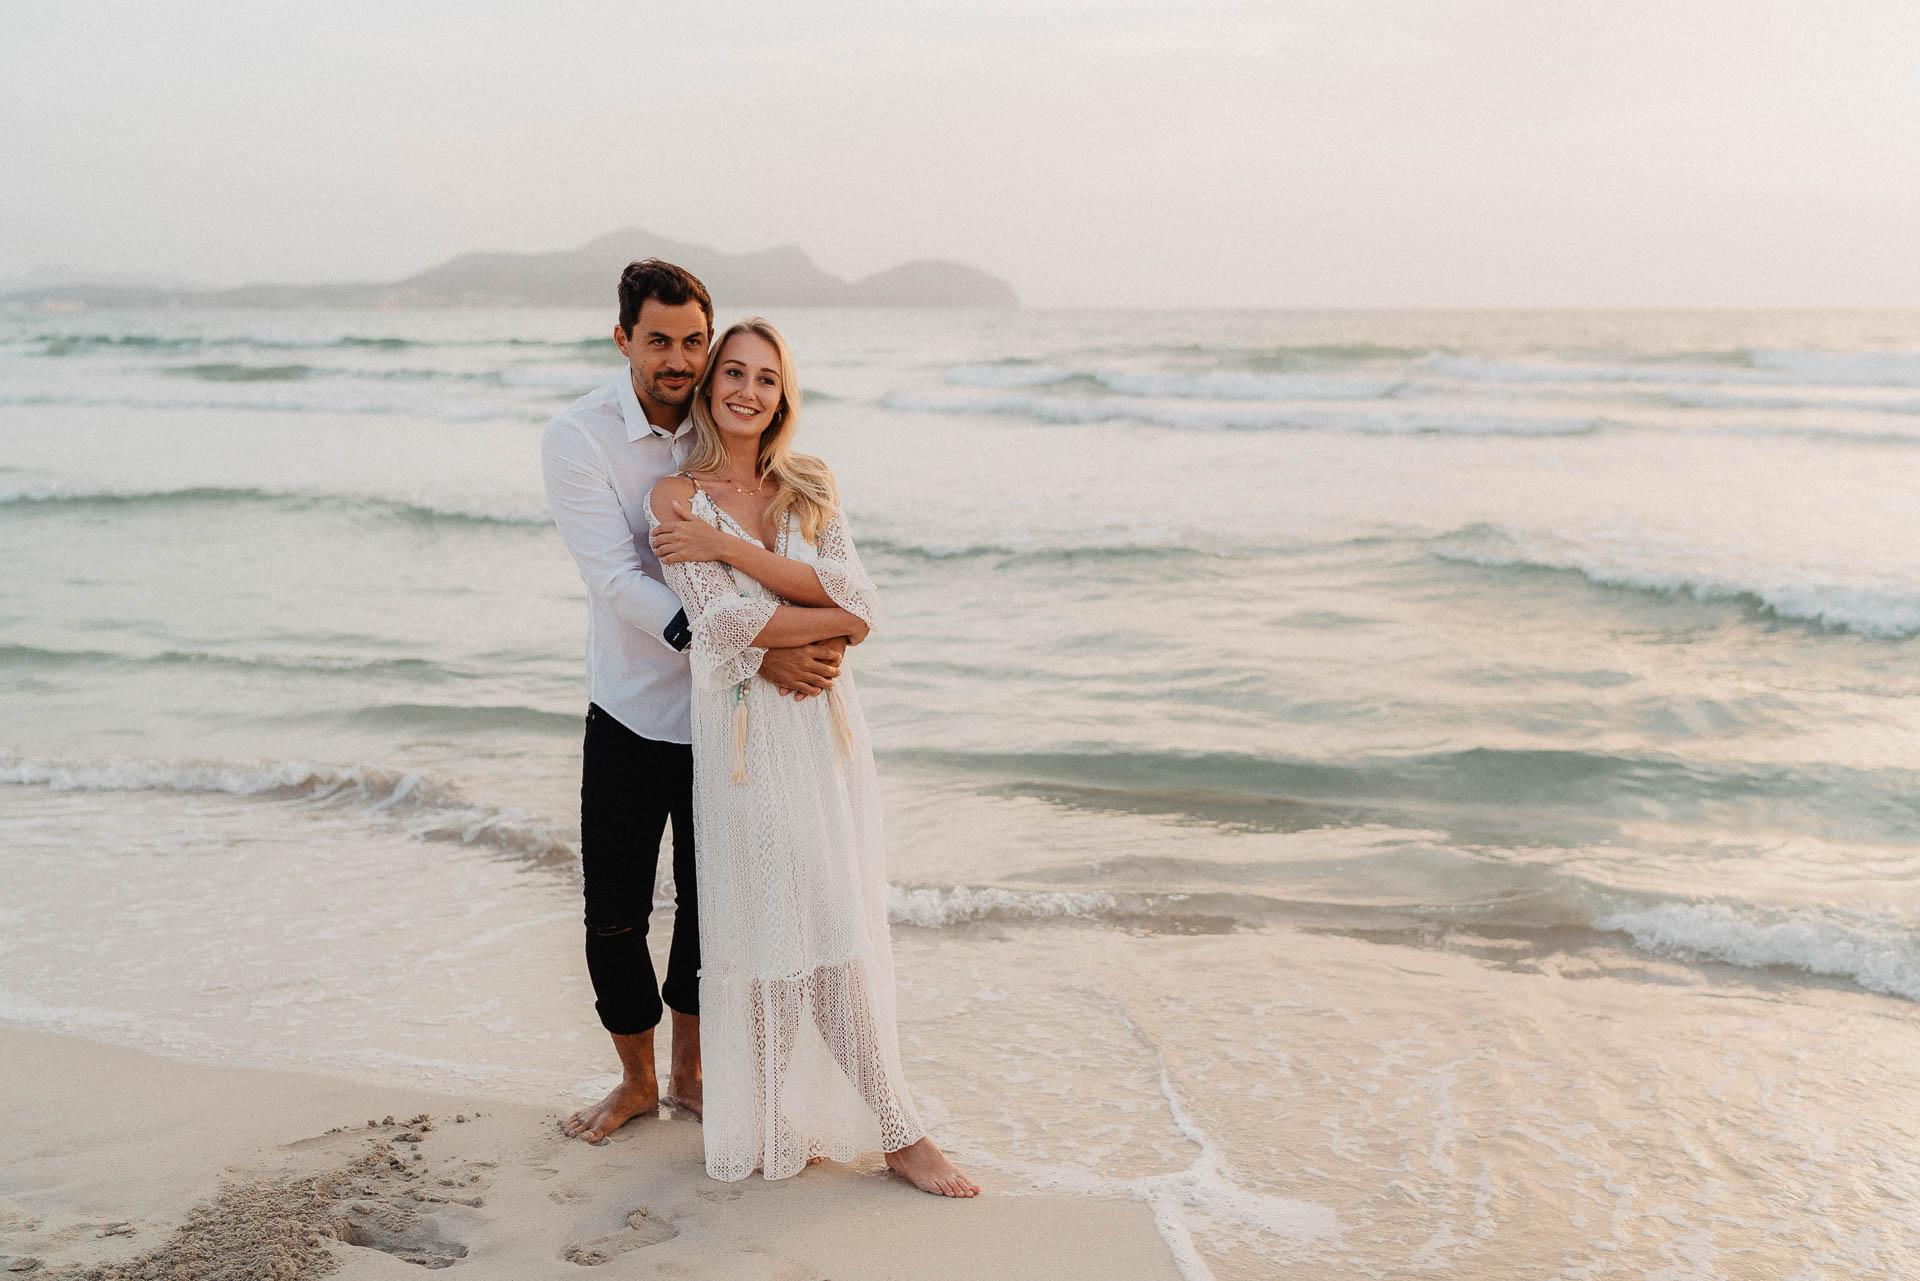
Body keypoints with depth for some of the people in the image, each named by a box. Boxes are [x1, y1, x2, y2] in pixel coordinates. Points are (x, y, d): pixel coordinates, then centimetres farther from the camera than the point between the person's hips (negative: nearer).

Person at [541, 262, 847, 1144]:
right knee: (614, 914, 5)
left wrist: (820, 635, -21)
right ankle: (636, 1081, 29)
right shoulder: (577, 437, -12)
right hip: (630, 714, -2)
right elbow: (622, 582, -21)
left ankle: (690, 1071, 34)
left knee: (711, 905, 12)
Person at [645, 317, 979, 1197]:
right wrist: (839, 619, -8)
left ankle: (782, 1124, 22)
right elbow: (725, 622, -14)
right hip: (748, 732, -4)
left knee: (832, 932, 7)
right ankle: (898, 1131, 7)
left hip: (825, 721, 4)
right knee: (804, 934, -3)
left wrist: (729, 546, -12)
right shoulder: (676, 498, -2)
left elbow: (853, 593, -6)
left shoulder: (809, 488, 10)